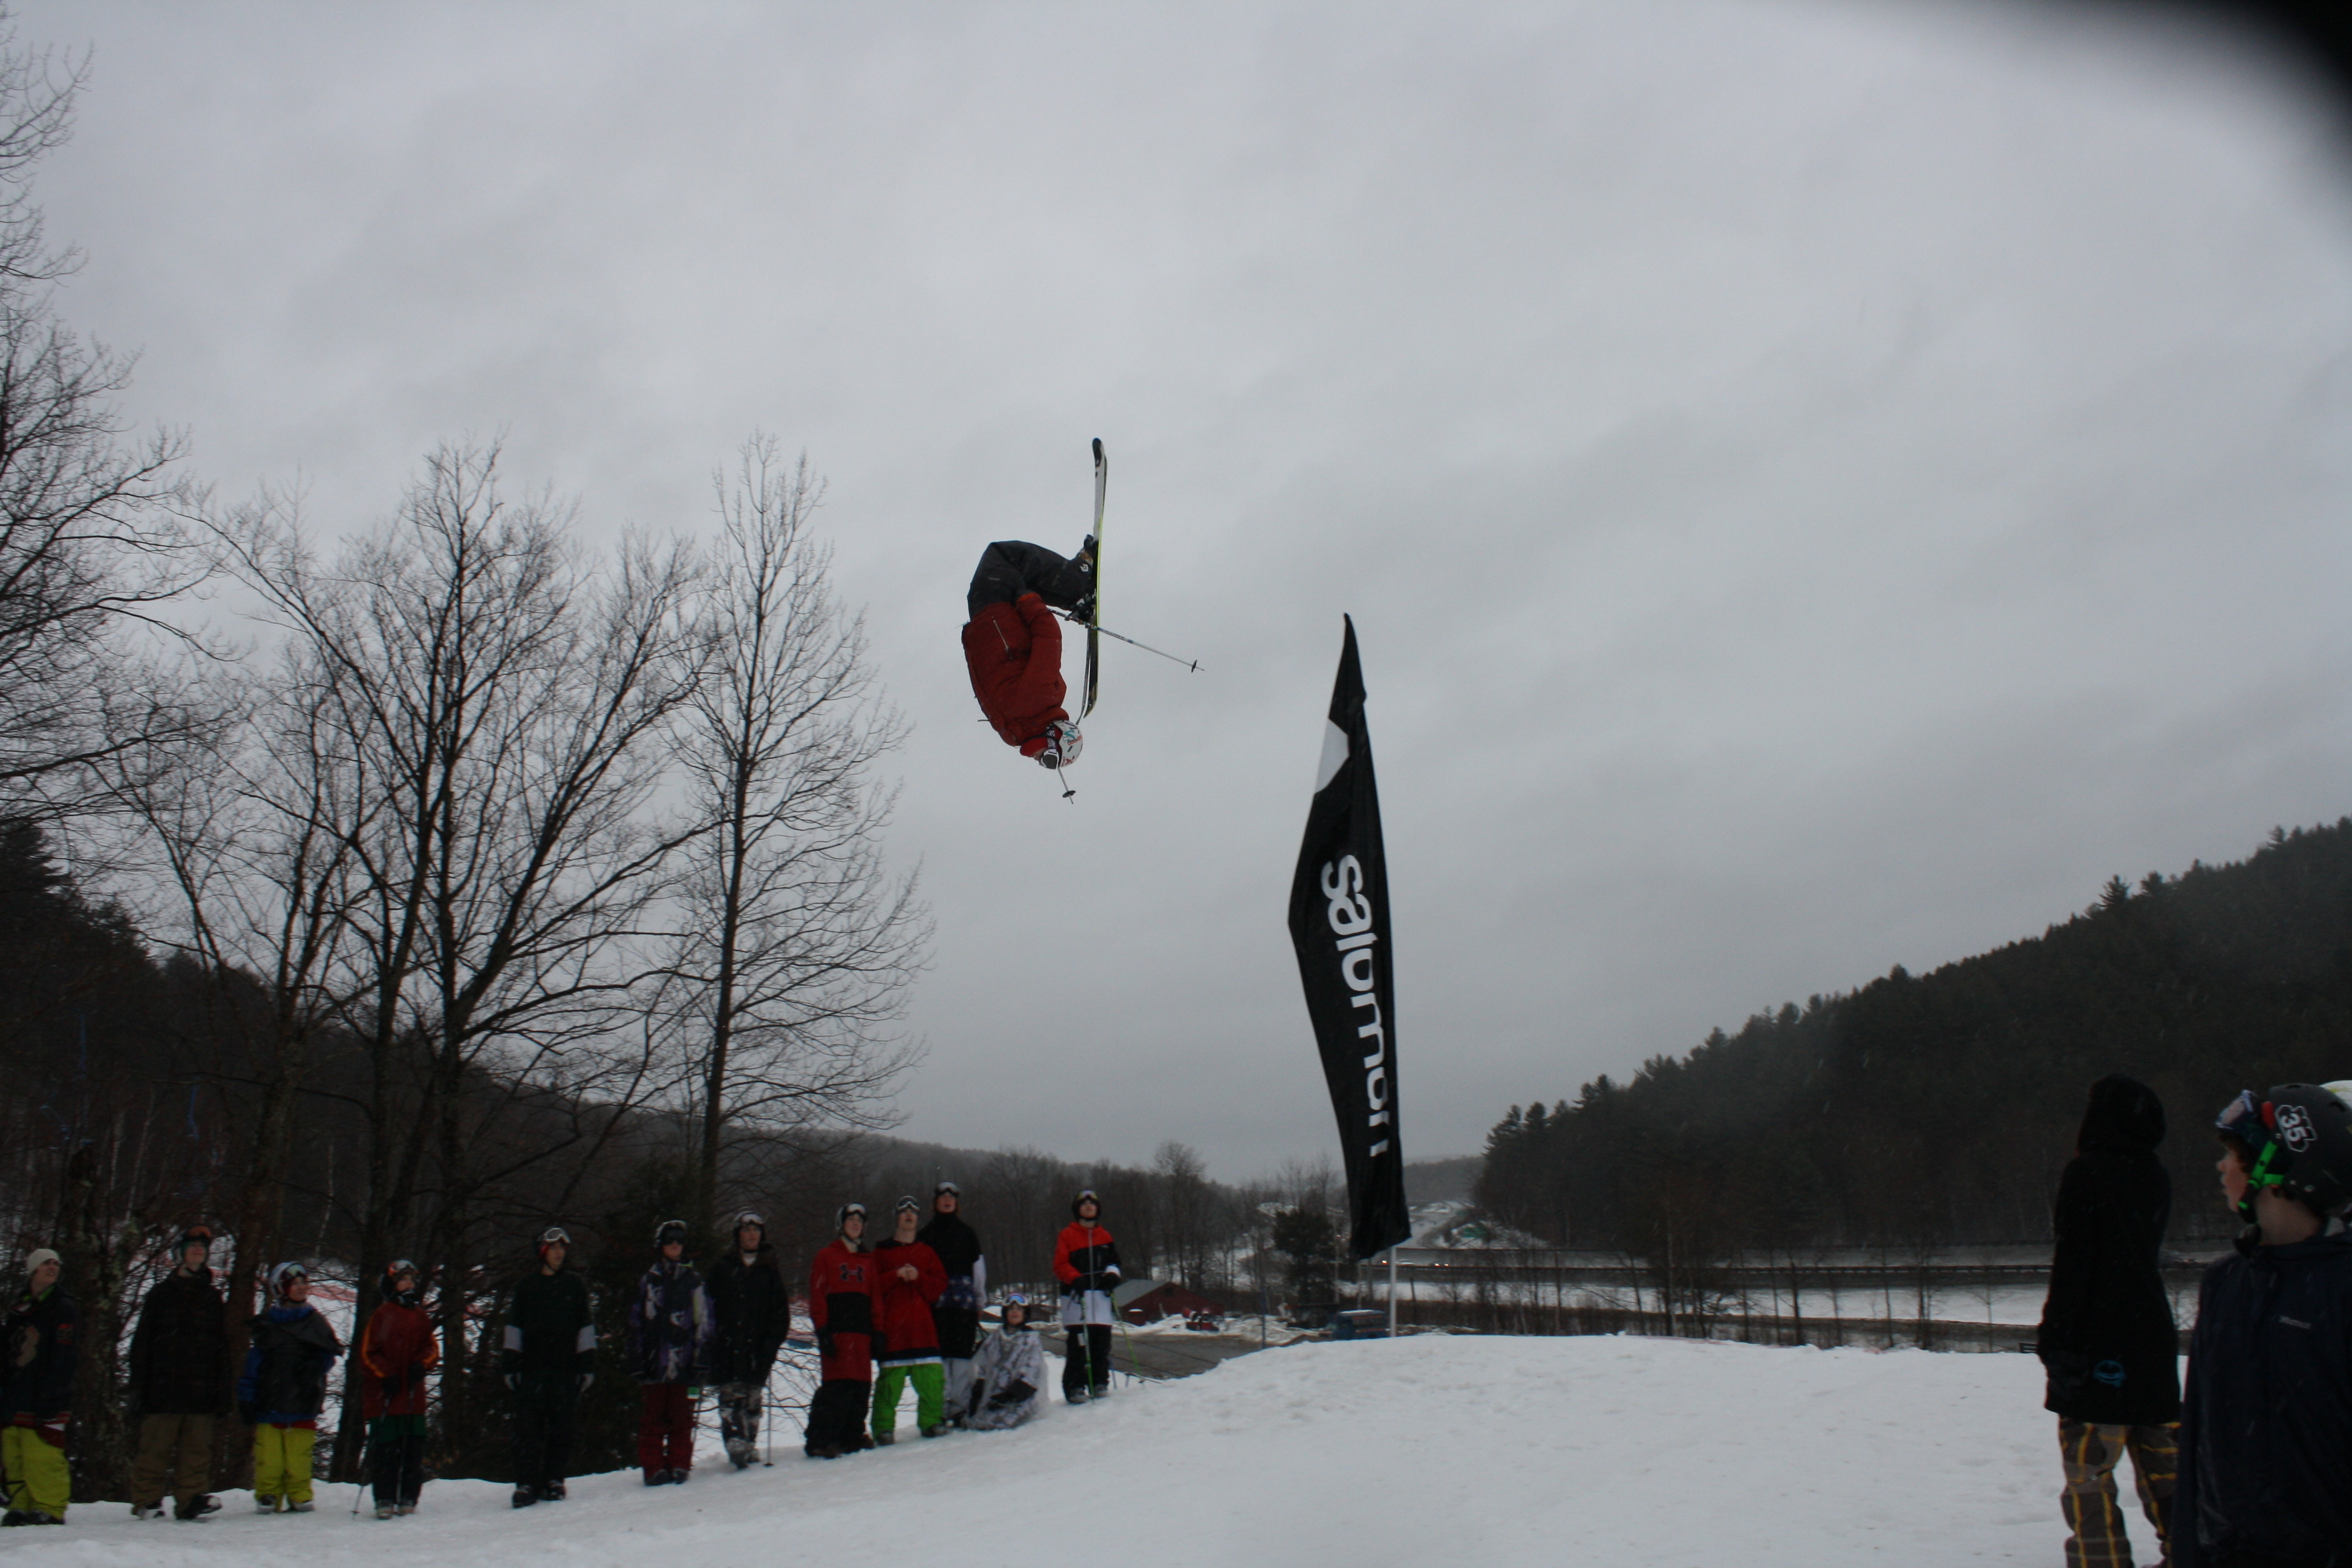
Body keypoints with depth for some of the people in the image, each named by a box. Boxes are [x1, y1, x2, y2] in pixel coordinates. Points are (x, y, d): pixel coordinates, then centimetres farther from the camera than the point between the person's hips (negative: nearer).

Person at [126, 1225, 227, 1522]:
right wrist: (138, 1384, -4)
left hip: (201, 1390, 2)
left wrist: (222, 1392, 10)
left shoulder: (213, 1299, 16)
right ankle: (147, 1500, 8)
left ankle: (190, 1499, 4)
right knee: (154, 1447, -1)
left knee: (197, 1448, 0)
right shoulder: (161, 1294, 7)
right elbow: (142, 1342, 4)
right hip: (162, 1388, -2)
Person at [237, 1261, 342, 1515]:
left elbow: (329, 1354, 13)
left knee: (299, 1455, -4)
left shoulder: (315, 1321, 12)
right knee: (268, 1455, -4)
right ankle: (267, 1496, 5)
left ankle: (299, 1496, 3)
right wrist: (246, 1399, 3)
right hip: (270, 1400, 0)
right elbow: (254, 1362, 8)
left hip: (303, 1401, 0)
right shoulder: (267, 1323, 10)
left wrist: (314, 1366, -8)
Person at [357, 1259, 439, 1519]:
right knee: (385, 1448, -6)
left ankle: (408, 1498, 8)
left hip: (413, 1396, 4)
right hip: (383, 1396, -4)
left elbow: (432, 1348, 15)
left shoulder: (420, 1316, 15)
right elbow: (367, 1353, 0)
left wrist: (421, 1365, -5)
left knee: (413, 1447, 1)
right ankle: (384, 1500, 0)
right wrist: (386, 1375, -11)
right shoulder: (381, 1315, 1)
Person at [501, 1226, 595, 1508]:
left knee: (561, 1428, 2)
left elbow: (586, 1326, 11)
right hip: (531, 1368, 0)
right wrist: (510, 1365, 3)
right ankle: (527, 1483, -1)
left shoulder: (575, 1285, 11)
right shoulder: (525, 1285, 10)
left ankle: (555, 1480, 11)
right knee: (528, 1428, -5)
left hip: (565, 1369, 0)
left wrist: (587, 1365, 5)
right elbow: (513, 1327, 11)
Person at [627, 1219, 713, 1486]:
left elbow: (703, 1323, 6)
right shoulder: (648, 1281, 10)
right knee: (653, 1417, 0)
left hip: (684, 1361, -1)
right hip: (654, 1361, 1)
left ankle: (679, 1466, 9)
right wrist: (637, 1362, 3)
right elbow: (636, 1323, 10)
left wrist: (701, 1362, -2)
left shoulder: (694, 1281, 8)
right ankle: (653, 1467, 6)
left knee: (682, 1417, 1)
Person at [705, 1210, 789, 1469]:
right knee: (730, 1394, -13)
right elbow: (711, 1305, 7)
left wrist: (772, 1341, -3)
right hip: (727, 1345, -1)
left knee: (753, 1398, 1)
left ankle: (749, 1444, 9)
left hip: (757, 1347, 1)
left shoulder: (770, 1271, 12)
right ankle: (736, 1441, -20)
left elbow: (780, 1311, 9)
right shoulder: (724, 1268, 12)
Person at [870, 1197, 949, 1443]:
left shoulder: (927, 1253, 20)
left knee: (931, 1377, -5)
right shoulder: (882, 1252, 11)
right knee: (890, 1378, -9)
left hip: (922, 1328, 3)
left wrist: (918, 1277, -6)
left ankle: (931, 1421, 8)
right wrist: (896, 1275, -12)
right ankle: (883, 1427, 0)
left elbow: (940, 1285, 10)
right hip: (891, 1329, -2)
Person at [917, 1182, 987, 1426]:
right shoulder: (925, 1234, 12)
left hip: (964, 1300, 1)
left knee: (962, 1354, -3)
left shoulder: (967, 1234, 15)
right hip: (934, 1299, -1)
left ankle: (961, 1406, 1)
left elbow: (978, 1268, 16)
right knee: (938, 1353, -6)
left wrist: (979, 1301, 12)